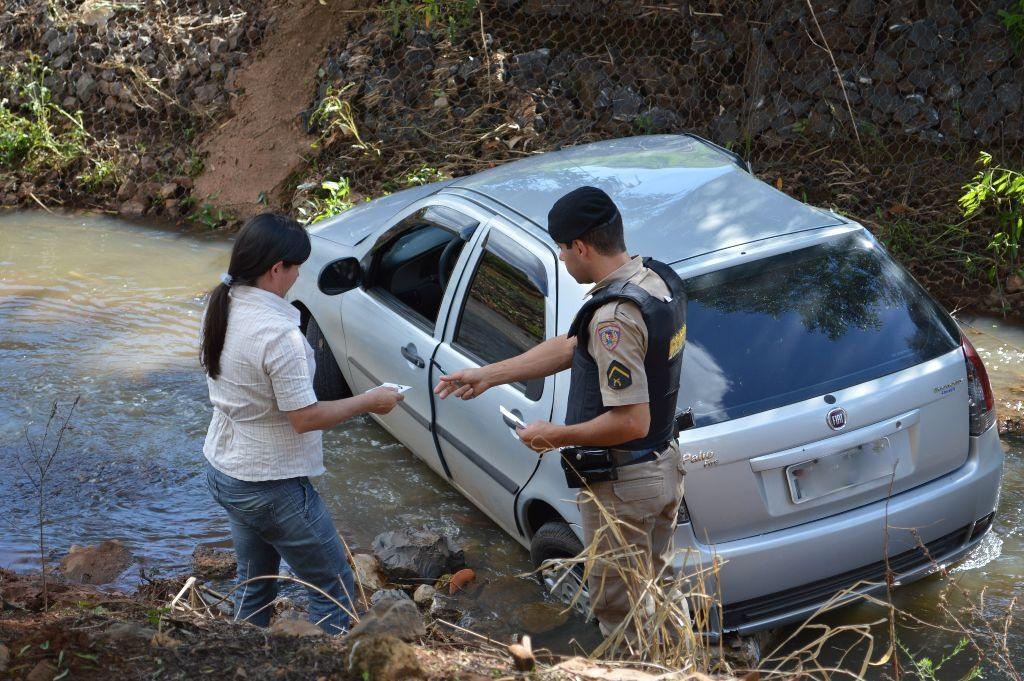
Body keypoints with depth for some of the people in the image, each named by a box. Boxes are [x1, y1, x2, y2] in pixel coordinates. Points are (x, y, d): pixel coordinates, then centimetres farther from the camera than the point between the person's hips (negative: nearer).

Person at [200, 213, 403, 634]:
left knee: (254, 587, 23)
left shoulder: (221, 310, 0)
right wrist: (369, 402, -12)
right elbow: (305, 417, -23)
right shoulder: (278, 334, -27)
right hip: (271, 487, -9)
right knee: (335, 588, 6)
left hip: (223, 471, 9)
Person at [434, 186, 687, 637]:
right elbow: (570, 347, 10)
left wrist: (555, 436, -16)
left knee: (618, 610, 9)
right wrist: (487, 375, 12)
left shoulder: (614, 316, -29)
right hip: (664, 465, 10)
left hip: (621, 488, -10)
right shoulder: (659, 280, 3)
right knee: (650, 595, 25)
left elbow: (631, 422, -31)